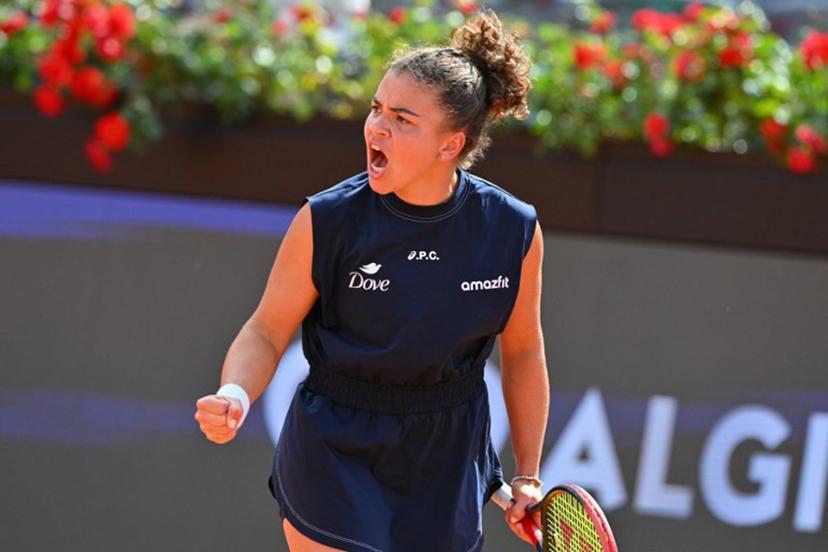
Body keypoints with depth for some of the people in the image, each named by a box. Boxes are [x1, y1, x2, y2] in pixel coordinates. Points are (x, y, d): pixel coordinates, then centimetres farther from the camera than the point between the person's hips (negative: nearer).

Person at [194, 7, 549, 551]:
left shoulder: (514, 230, -10)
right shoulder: (327, 221, -15)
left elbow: (523, 350, 4)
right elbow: (267, 332, -7)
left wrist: (527, 475, 8)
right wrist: (234, 394, -28)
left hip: (446, 472, 2)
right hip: (335, 460, -2)